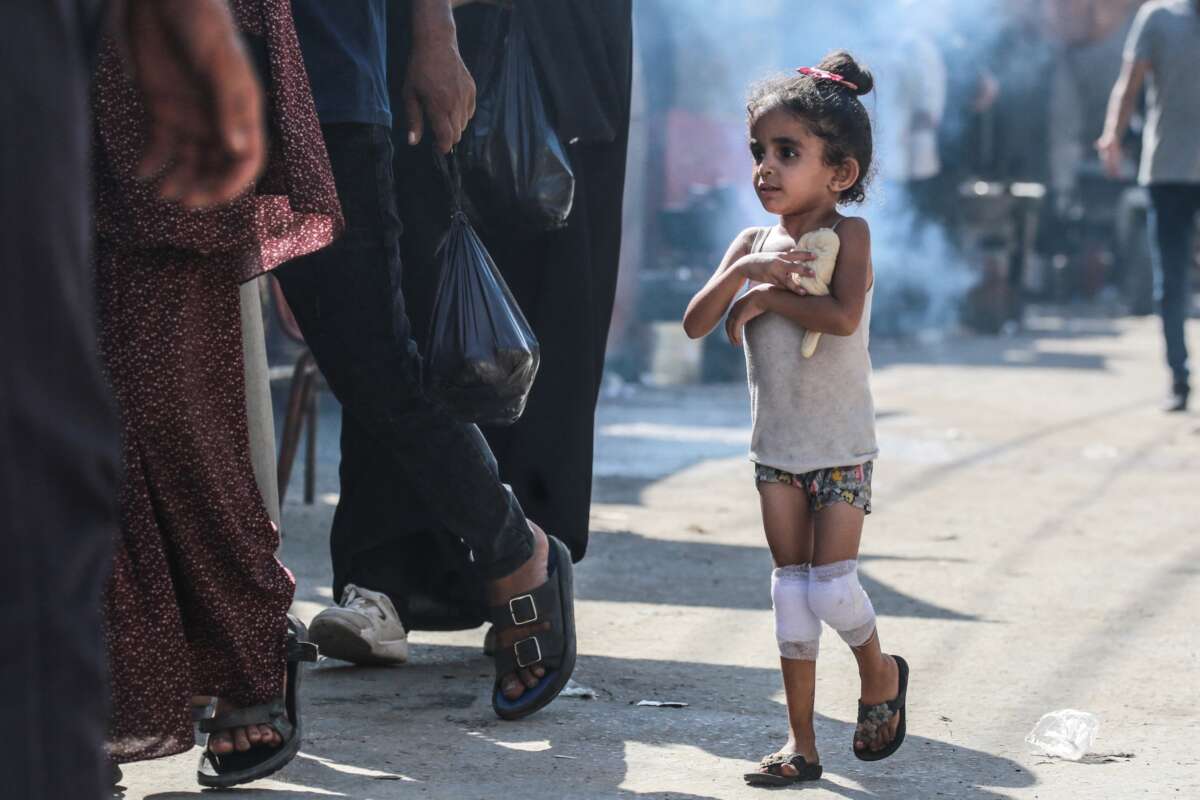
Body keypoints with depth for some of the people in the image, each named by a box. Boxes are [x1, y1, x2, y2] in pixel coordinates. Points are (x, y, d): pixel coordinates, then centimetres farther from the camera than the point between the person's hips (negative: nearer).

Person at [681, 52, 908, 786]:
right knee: (791, 589, 6)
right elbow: (695, 324, -5)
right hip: (776, 446, 5)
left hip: (842, 447, -5)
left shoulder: (848, 234, -11)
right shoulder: (755, 242, 3)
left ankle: (881, 671, 23)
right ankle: (802, 740, 11)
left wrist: (764, 299, -19)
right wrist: (743, 271, -20)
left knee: (832, 587, -8)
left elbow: (842, 315, -29)